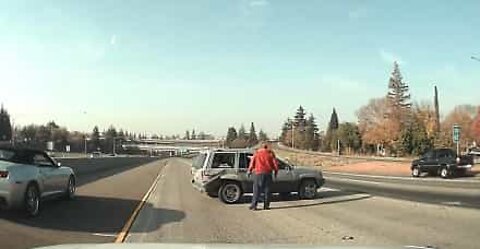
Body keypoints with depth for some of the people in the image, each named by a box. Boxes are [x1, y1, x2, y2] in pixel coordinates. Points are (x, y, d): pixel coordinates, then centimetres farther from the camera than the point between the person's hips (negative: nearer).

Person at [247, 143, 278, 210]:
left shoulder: (257, 153, 8)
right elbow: (275, 163, 5)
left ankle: (254, 205, -7)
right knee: (267, 189, 7)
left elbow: (252, 162, 3)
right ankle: (266, 205, 6)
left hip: (258, 173, -1)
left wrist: (249, 170, 10)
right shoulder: (270, 153, 9)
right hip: (268, 173, 1)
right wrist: (275, 171, 16)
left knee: (257, 189, -1)